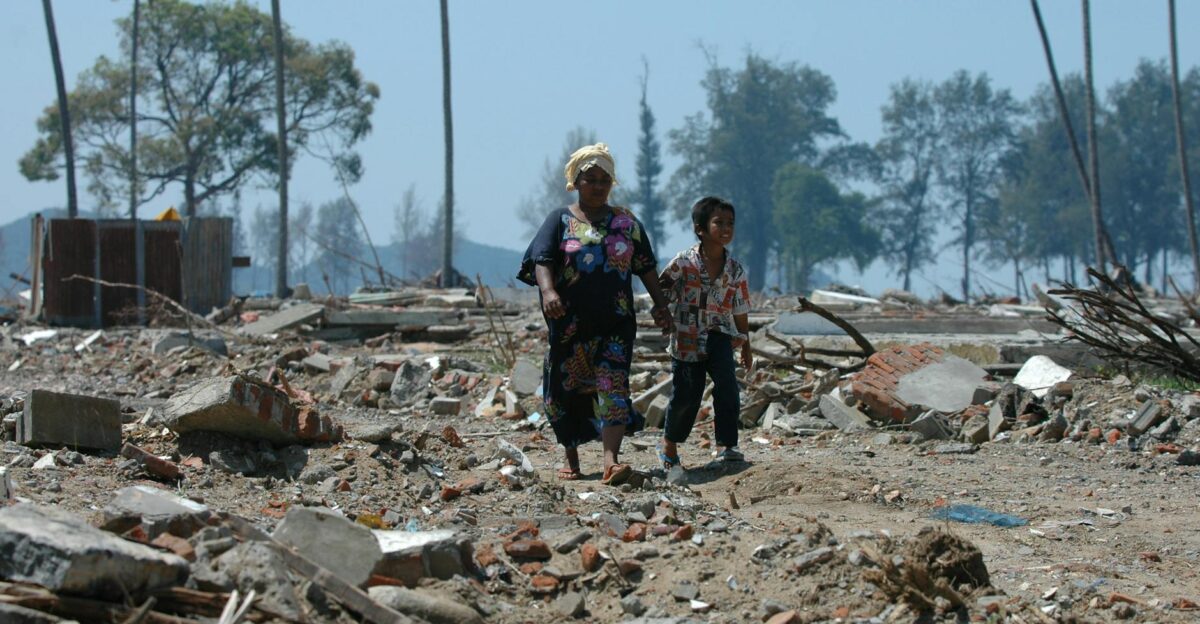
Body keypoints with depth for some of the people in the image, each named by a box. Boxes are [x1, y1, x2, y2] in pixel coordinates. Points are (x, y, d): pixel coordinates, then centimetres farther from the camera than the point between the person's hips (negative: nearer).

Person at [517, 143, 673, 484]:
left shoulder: (626, 222, 10)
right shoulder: (560, 220, 4)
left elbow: (646, 267, 12)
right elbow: (542, 261, -9)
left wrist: (660, 305, 1)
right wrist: (548, 291, -28)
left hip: (615, 324, 0)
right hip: (571, 324, 0)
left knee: (613, 386, -14)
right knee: (567, 390, 6)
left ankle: (611, 462, -25)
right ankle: (571, 458, 23)